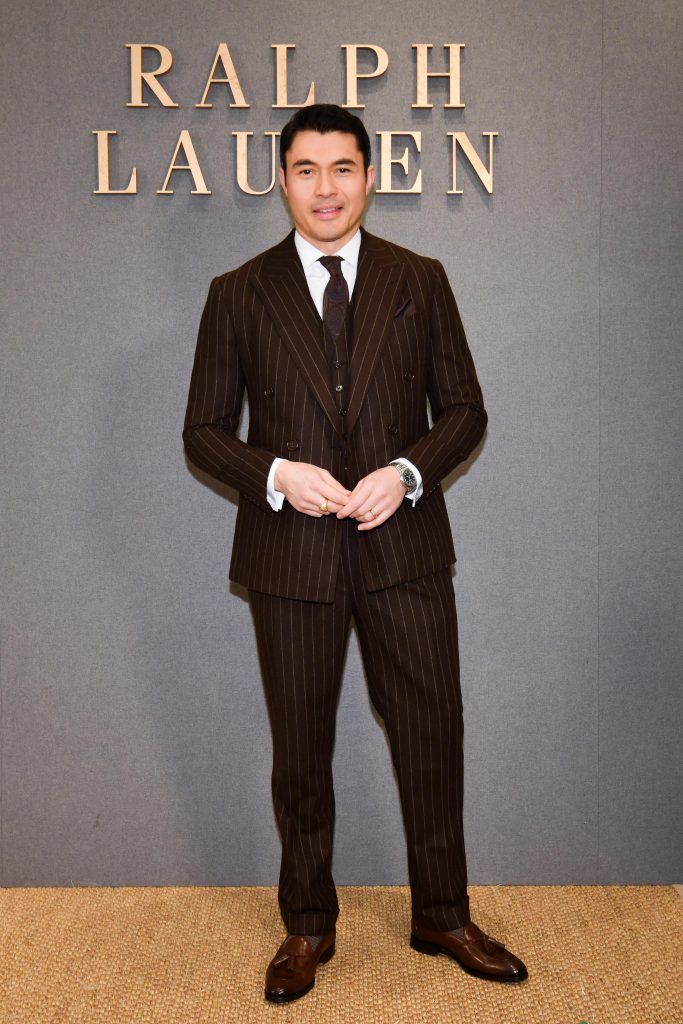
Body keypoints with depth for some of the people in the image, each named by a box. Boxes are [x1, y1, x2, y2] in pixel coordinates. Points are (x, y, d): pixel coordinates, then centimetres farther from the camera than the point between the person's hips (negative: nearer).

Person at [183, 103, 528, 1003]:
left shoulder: (421, 281, 5)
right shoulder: (238, 294, 3)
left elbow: (464, 410, 6)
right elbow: (204, 429, 4)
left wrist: (407, 472, -13)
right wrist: (276, 475, -15)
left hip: (403, 543, 1)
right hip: (290, 554, 0)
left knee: (433, 732, 8)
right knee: (300, 749, 12)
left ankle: (443, 917, 31)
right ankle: (308, 926, 32)